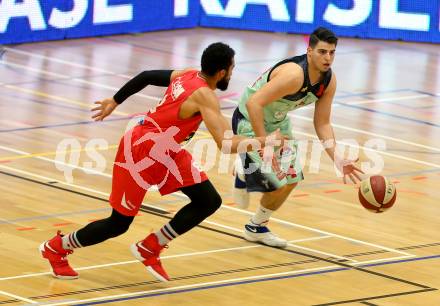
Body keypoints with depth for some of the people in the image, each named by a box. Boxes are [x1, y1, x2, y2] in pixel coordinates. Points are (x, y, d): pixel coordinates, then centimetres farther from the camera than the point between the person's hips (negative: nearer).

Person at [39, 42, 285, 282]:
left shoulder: (189, 75, -2)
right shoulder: (204, 96, -27)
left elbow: (146, 77, 10)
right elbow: (226, 144, -34)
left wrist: (115, 101, 22)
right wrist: (265, 141, -24)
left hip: (166, 152, 9)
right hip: (140, 154, -9)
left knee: (209, 201, 0)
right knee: (118, 224, 4)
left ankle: (149, 249, 11)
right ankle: (56, 248, 25)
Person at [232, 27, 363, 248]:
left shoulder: (329, 81, -9)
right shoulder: (294, 74, -35)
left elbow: (322, 124, -1)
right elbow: (254, 103, -38)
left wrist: (337, 159, -12)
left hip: (278, 121, 8)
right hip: (250, 120, -8)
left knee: (292, 178, 11)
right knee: (280, 181, -12)